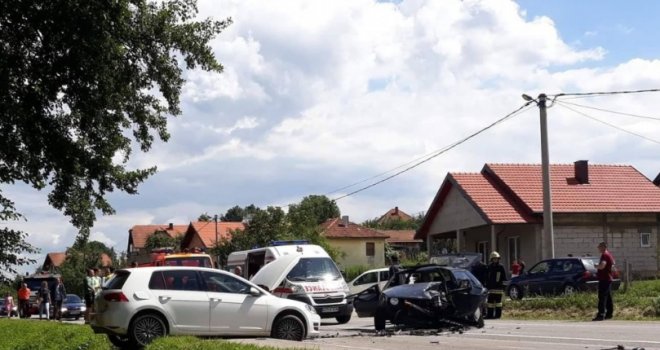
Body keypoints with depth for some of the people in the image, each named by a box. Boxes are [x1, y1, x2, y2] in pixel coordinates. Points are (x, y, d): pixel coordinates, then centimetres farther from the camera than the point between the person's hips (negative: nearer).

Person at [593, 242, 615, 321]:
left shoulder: (604, 255, -16)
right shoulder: (609, 254, 15)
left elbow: (602, 266, -31)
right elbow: (613, 263, 32)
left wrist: (596, 266, -10)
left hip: (604, 279, -10)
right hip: (608, 278, 10)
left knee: (602, 298, -11)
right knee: (608, 297, 13)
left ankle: (601, 315, -14)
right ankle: (609, 313, 18)